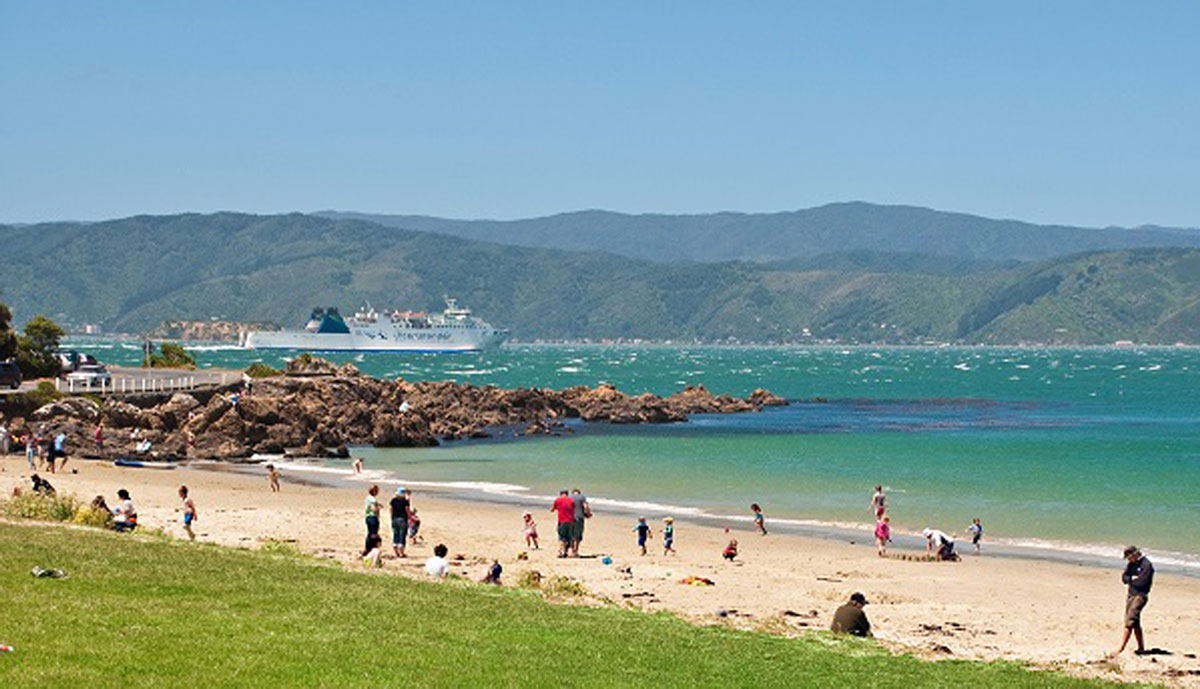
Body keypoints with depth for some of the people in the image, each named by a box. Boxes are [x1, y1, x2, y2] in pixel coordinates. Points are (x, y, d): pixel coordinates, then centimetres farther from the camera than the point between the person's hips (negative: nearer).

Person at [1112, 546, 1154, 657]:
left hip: (1140, 595, -9)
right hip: (1130, 594, 9)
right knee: (1135, 623, 12)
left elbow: (1142, 583, -20)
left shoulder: (1146, 565, -14)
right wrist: (1132, 579, -10)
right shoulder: (1131, 564, 12)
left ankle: (1121, 647, -16)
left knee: (1130, 621, -15)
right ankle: (1141, 648, 20)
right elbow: (1124, 578, 10)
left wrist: (1130, 580, -4)